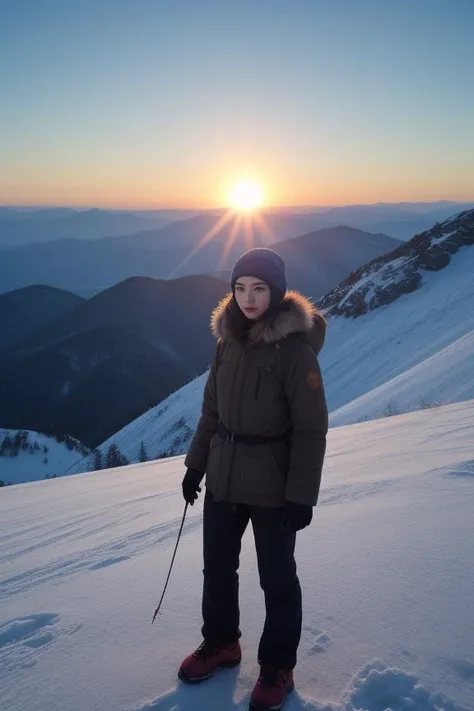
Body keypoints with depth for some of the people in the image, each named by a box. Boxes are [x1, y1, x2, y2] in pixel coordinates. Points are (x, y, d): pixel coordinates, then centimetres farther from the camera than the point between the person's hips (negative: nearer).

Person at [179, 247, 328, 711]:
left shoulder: (295, 348, -17)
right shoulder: (228, 340, 2)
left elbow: (311, 428, -15)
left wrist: (302, 495, -15)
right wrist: (195, 464, 13)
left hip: (272, 488, -6)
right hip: (222, 479, 6)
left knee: (277, 578, 11)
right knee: (217, 567, 19)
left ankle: (277, 667, 32)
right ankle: (220, 643, 42)